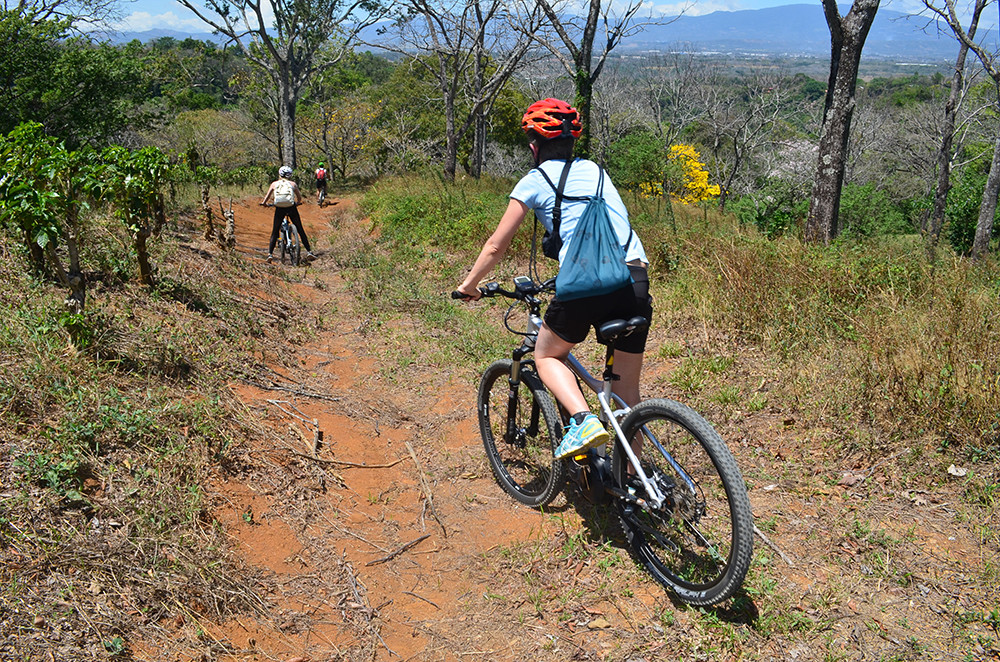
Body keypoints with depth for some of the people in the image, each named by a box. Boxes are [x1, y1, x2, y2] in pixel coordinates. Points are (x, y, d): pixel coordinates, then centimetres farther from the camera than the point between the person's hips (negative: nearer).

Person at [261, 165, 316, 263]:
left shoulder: (274, 184, 14)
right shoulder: (293, 184, 14)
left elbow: (267, 197, 14)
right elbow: (299, 197, 19)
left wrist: (263, 203, 34)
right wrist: (297, 203, 40)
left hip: (279, 209, 0)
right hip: (291, 207, 0)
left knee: (275, 232, 12)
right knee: (300, 230, 12)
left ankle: (270, 254, 2)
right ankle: (309, 252, 9)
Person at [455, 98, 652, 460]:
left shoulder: (533, 181, 10)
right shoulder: (594, 169, 24)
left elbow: (496, 246, 14)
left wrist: (470, 284, 30)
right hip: (636, 279, 5)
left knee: (547, 356, 20)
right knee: (627, 388, 15)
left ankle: (584, 419, -5)